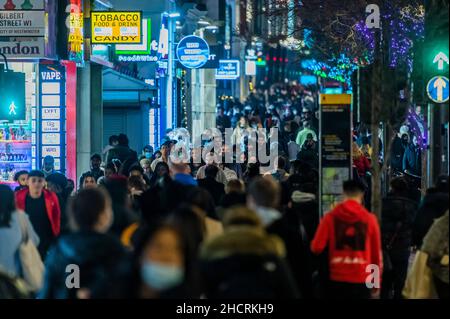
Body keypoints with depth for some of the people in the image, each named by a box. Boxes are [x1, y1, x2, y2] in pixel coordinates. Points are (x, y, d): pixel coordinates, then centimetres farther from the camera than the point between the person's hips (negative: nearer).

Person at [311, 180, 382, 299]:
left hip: (337, 279, 1)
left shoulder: (330, 217, -2)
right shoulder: (370, 219, 0)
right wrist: (376, 282, 13)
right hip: (361, 280, 0)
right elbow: (376, 252, 3)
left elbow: (316, 247, -6)